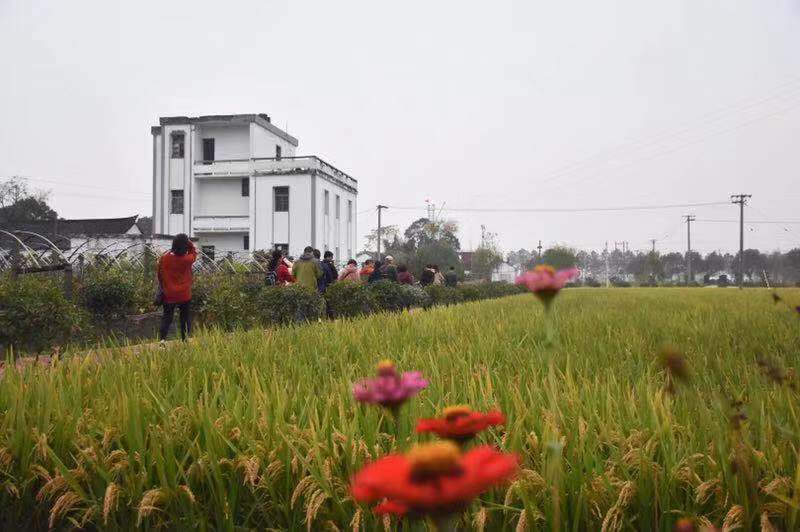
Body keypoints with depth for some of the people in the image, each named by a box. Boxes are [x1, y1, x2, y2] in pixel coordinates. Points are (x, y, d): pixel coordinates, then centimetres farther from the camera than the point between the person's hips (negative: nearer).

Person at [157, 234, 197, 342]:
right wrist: (190, 244, -1)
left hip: (168, 295, 1)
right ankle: (185, 340, 14)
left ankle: (162, 339, -5)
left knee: (167, 317, 9)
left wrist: (162, 289, 18)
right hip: (184, 295, -1)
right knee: (185, 318, 11)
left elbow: (160, 275, 5)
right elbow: (194, 253, 12)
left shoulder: (164, 258, -7)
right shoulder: (188, 259, -13)